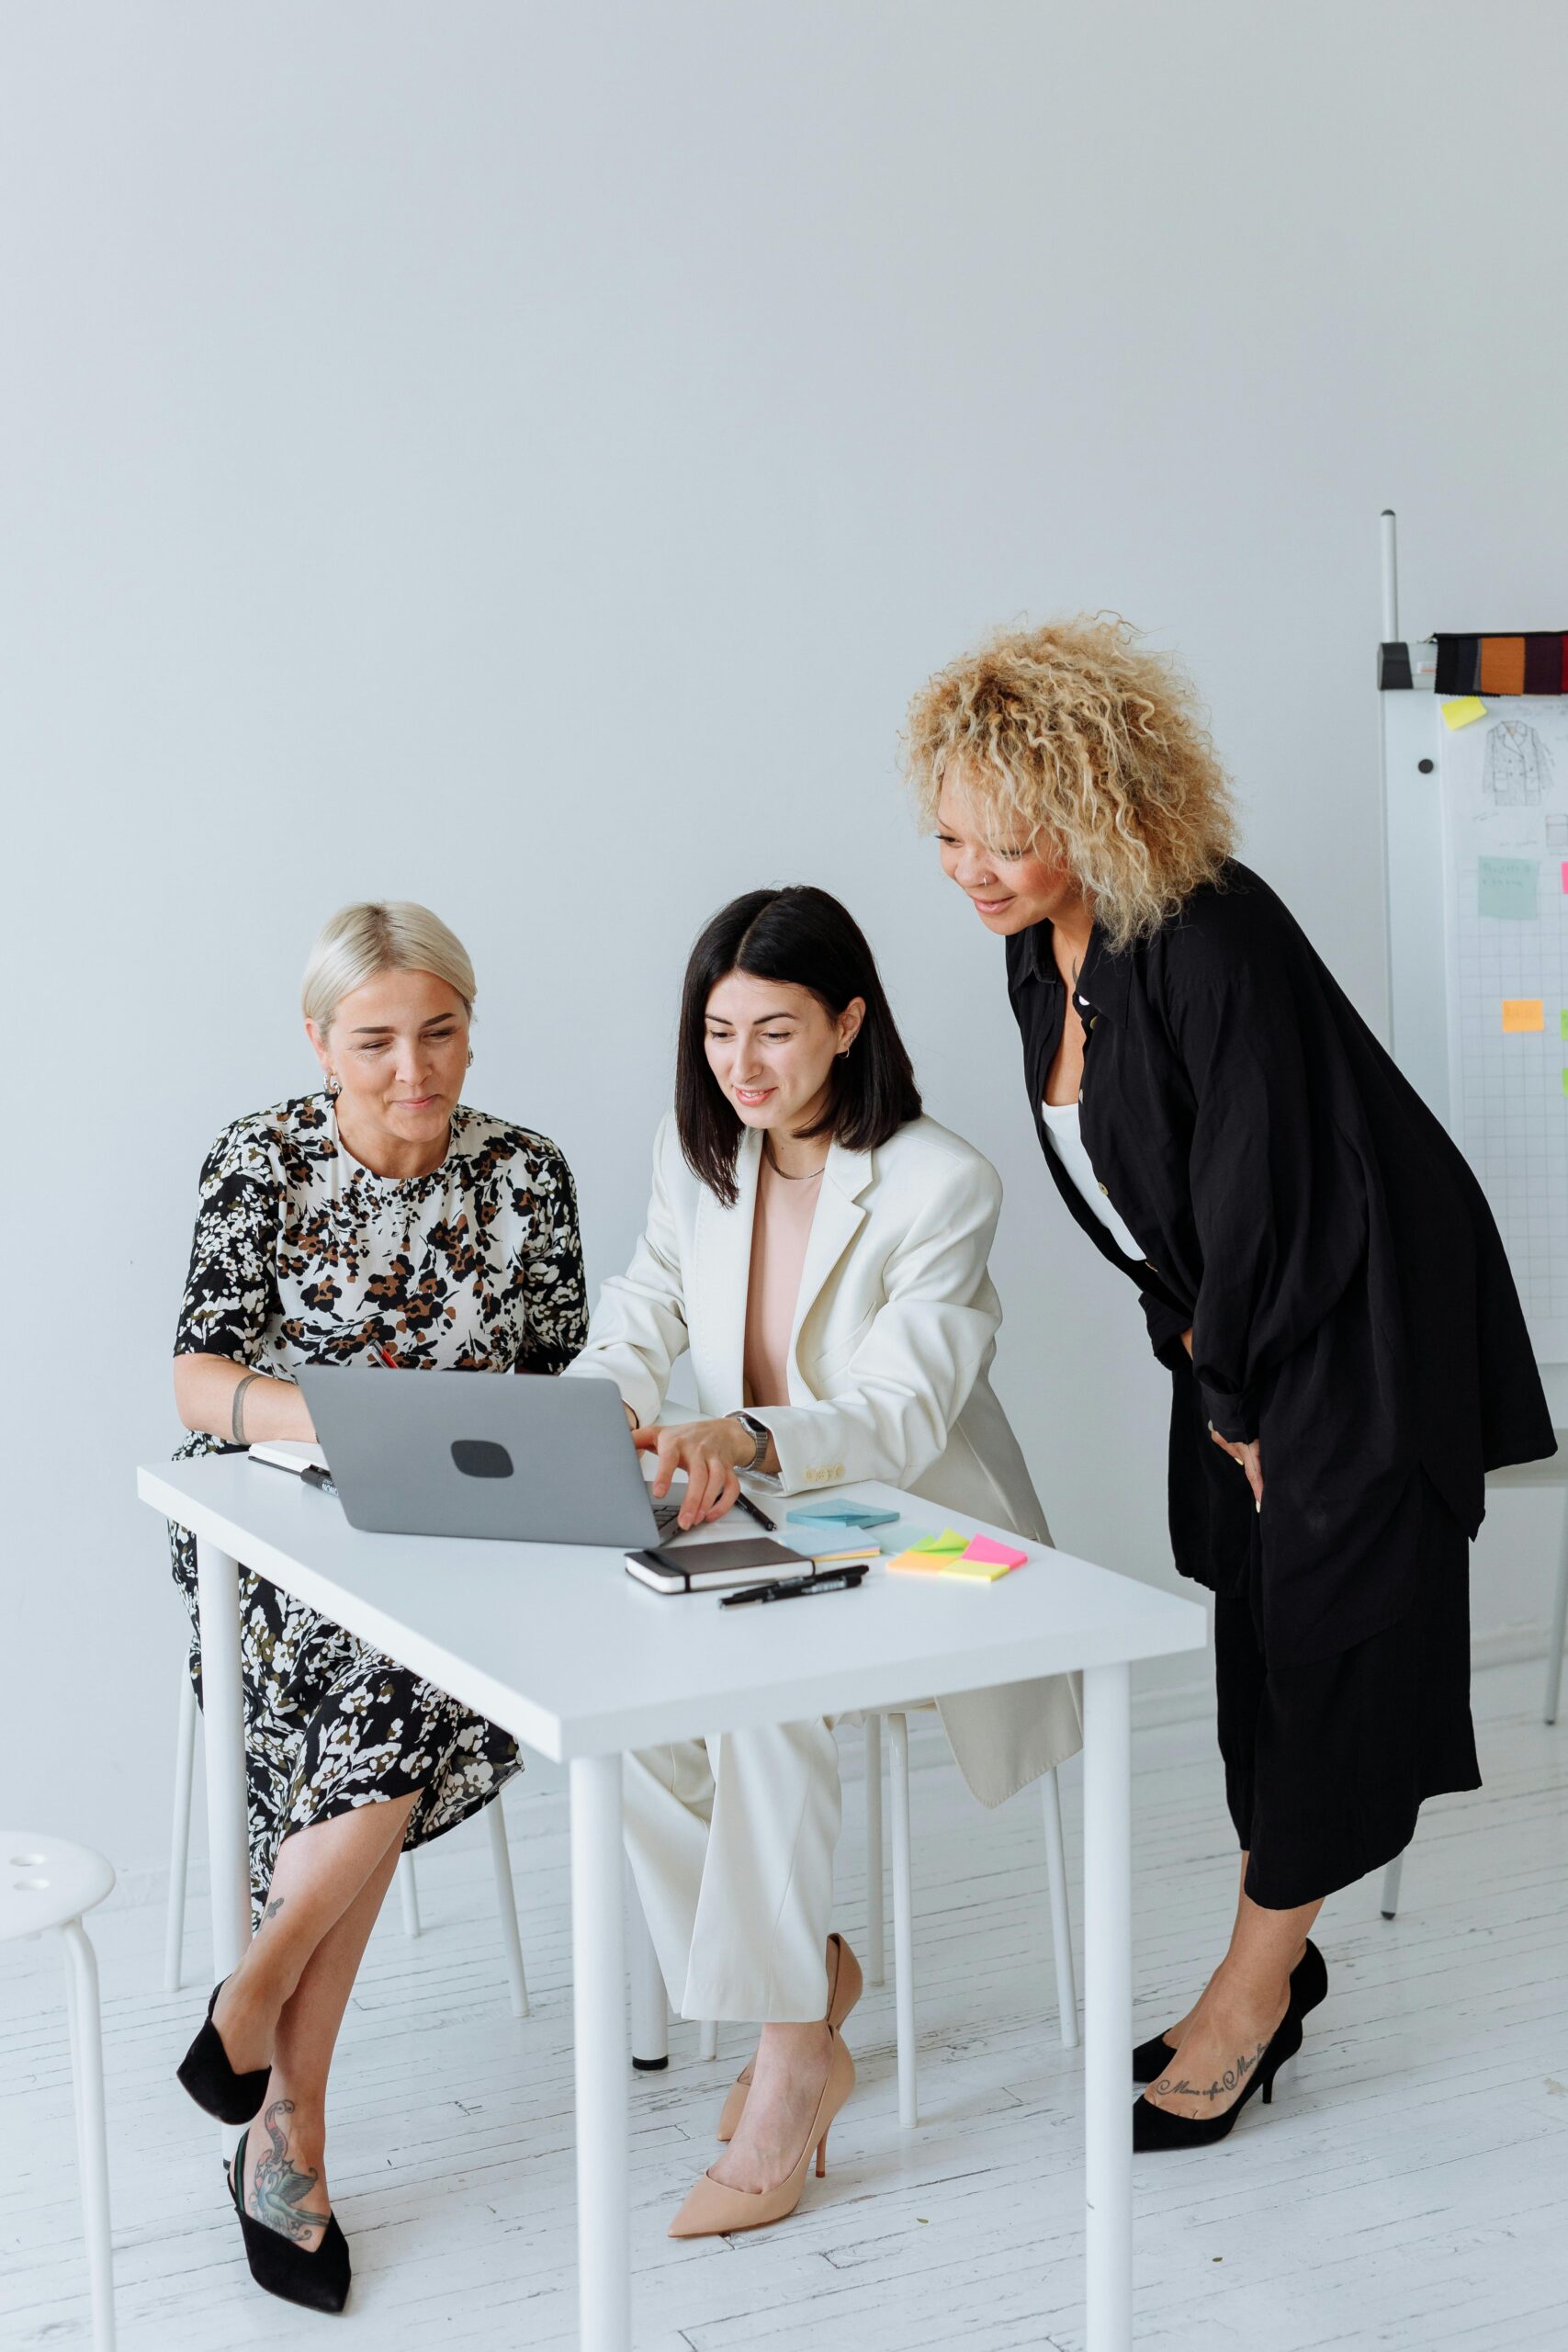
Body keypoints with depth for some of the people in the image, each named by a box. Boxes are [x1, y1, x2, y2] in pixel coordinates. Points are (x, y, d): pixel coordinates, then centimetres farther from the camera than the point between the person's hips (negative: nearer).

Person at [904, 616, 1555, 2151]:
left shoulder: (1212, 940, -26)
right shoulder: (1039, 954, 1)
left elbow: (1267, 1194, -23)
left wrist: (1235, 1397, -13)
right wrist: (1193, 1352, 5)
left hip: (1359, 1331, -8)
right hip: (1239, 1331, 8)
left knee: (1322, 1639, -1)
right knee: (1251, 1633, 12)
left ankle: (1252, 1991, 10)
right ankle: (1275, 1964, 25)